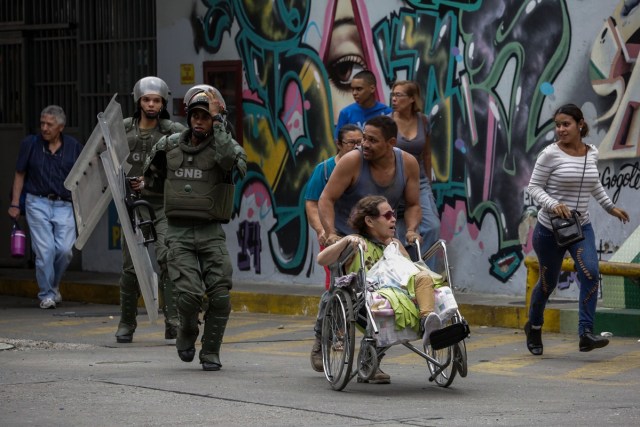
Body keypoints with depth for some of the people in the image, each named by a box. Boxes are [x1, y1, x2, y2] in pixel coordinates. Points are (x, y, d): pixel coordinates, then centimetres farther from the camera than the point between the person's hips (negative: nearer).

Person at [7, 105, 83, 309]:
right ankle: (46, 294, 5)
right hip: (38, 203, -1)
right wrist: (15, 204, 4)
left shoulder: (73, 147, 4)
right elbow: (20, 175, 8)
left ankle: (54, 285, 19)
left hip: (64, 205, 1)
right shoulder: (30, 144, 2)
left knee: (65, 250, -7)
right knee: (45, 250, -8)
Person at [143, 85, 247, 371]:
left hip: (211, 233, -1)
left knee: (220, 296, -7)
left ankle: (210, 353, 10)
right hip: (179, 232, 1)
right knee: (190, 293, -15)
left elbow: (230, 159, -29)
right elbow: (151, 177, 28)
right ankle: (187, 335, 14)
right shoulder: (169, 146, 8)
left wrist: (217, 119, -24)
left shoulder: (222, 145, -1)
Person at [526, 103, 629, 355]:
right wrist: (553, 204, -26)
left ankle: (586, 334, -23)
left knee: (590, 273, -20)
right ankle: (534, 327, 37)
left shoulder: (592, 154, 3)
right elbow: (534, 187, -9)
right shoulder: (551, 154, -11)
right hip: (550, 228, -3)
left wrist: (610, 207, 23)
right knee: (548, 282, 9)